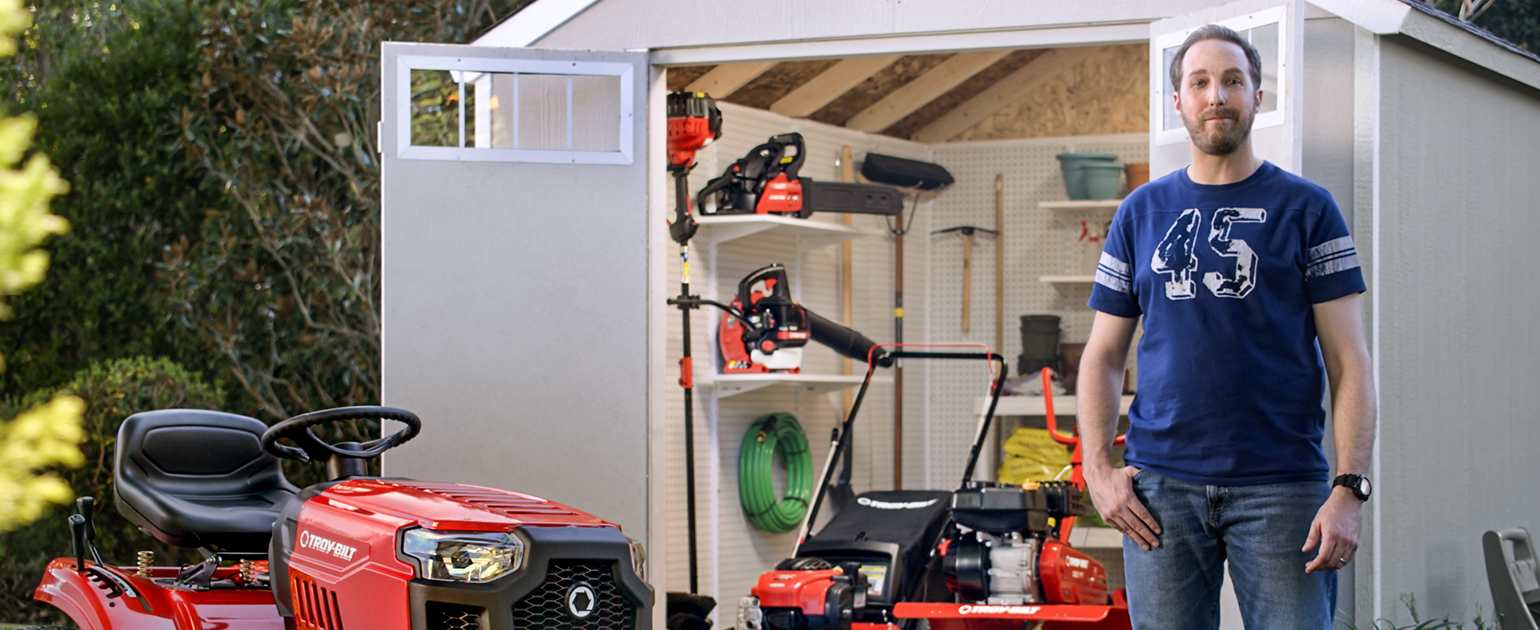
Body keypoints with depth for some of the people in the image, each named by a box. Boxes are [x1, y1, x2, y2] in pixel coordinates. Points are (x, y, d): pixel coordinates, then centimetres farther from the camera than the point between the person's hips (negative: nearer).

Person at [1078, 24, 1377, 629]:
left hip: (1281, 486, -2)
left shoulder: (1307, 209, 4)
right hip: (1161, 485, 2)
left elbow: (1349, 362, 0)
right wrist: (1098, 470, 0)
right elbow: (1103, 358, 13)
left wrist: (1349, 490, -10)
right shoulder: (1140, 212, 12)